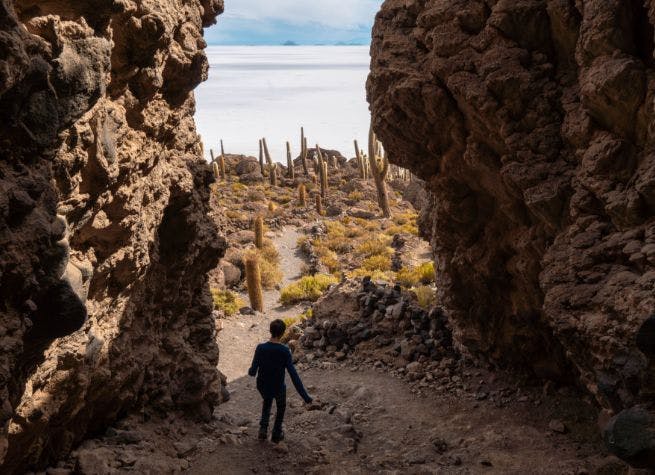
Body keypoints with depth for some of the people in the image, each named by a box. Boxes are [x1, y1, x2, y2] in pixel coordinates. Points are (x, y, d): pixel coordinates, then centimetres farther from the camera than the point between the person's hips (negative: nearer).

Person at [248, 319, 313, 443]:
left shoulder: (261, 348, -20)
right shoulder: (285, 351, -24)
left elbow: (253, 372, -15)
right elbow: (293, 375, -25)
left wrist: (250, 370, 10)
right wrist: (305, 396, -21)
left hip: (262, 386, 2)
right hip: (278, 387, -2)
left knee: (267, 402, 35)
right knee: (281, 407, 30)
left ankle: (263, 429, 25)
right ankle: (276, 434, 40)